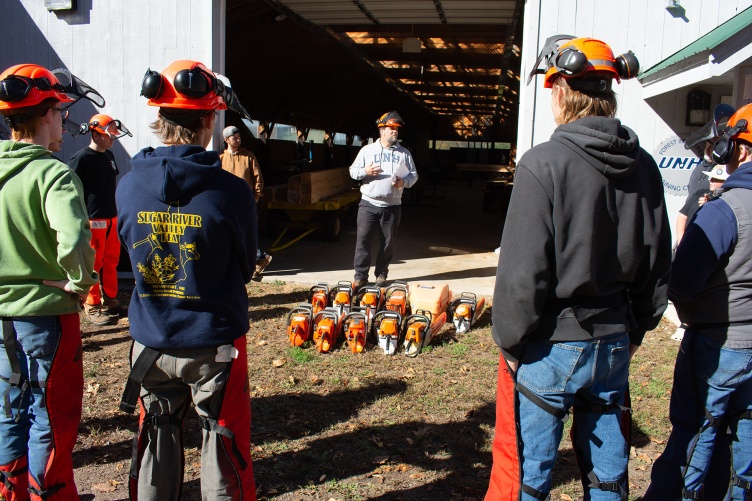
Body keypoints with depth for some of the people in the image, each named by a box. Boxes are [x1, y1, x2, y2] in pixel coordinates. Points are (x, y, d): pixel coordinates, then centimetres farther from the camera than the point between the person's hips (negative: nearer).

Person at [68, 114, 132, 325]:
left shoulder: (109, 156, 13)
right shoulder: (80, 158, -11)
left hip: (112, 217, 8)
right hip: (93, 220, -8)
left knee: (111, 260, 14)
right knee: (93, 264, -1)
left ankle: (110, 301, 26)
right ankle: (92, 307, 8)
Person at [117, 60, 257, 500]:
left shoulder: (129, 187, -8)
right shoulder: (230, 191, -19)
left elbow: (133, 255, 7)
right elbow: (246, 268, -5)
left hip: (151, 343, 4)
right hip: (215, 344, -3)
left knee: (157, 440, 20)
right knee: (224, 443, 14)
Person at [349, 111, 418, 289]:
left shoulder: (404, 153, 8)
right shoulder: (367, 150, 5)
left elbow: (414, 175, 8)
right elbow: (353, 171, 6)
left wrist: (404, 182, -12)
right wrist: (365, 171, -15)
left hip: (392, 206, 1)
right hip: (369, 204, -1)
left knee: (388, 243, 7)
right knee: (363, 240, -3)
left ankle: (381, 274, 20)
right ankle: (360, 276, 5)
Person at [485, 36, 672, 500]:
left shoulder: (546, 162, -17)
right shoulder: (642, 165, 3)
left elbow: (523, 269, -18)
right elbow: (657, 263, 9)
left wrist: (511, 341, -7)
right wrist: (636, 329, 19)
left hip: (551, 346, -6)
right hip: (614, 345, 6)